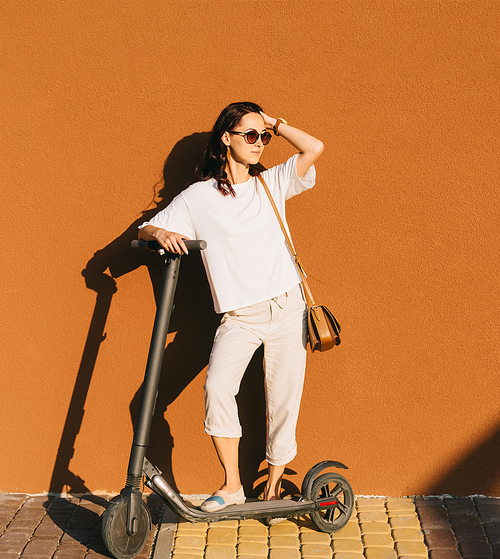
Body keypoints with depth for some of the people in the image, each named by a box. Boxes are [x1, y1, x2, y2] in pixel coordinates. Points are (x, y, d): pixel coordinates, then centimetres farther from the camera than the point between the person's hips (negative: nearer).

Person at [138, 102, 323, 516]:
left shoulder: (271, 184, 9)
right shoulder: (198, 197, 2)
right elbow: (144, 230, 3)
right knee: (218, 386, -22)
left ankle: (273, 488, 21)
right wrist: (161, 233, -18)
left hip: (287, 307, 2)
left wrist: (275, 124, 5)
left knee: (283, 400, 3)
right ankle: (231, 486, -5)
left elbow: (315, 148, 0)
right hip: (239, 316, -2)